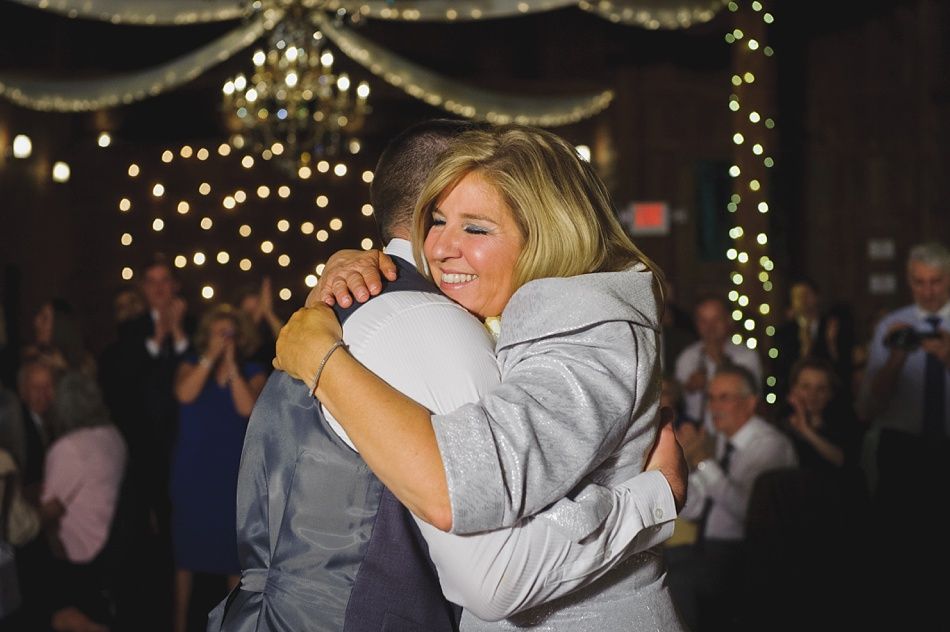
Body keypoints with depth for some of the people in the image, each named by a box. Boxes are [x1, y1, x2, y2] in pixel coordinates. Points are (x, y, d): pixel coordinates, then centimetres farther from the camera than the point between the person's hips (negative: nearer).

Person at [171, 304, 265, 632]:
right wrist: (210, 357, -15)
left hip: (233, 471, 0)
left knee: (234, 545, 2)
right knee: (187, 544, 4)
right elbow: (185, 394, -16)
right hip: (192, 470, 0)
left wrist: (231, 365, -12)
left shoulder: (252, 372, 4)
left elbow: (247, 408, -15)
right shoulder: (191, 365, 5)